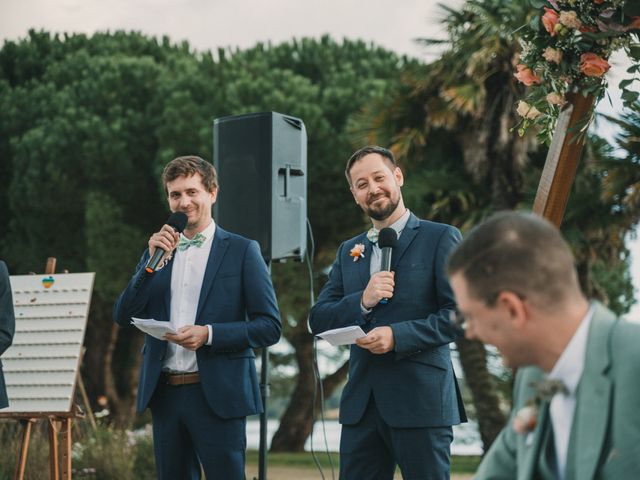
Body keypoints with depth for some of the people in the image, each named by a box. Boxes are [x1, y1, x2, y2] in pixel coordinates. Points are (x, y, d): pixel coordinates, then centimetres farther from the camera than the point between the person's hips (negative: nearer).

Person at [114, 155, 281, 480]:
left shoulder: (241, 251, 0)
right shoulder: (158, 251, 13)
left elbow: (270, 327, -4)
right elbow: (123, 317, 5)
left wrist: (209, 334, -17)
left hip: (217, 395, -4)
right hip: (164, 394, 4)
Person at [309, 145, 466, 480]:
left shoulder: (440, 238, 0)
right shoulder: (349, 251, 17)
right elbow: (318, 319, 10)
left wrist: (398, 336, -18)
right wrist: (362, 301, -9)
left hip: (420, 401, -5)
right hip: (361, 402, 5)